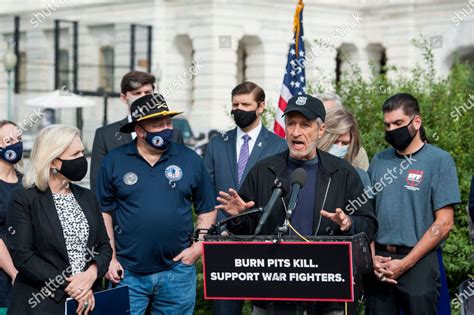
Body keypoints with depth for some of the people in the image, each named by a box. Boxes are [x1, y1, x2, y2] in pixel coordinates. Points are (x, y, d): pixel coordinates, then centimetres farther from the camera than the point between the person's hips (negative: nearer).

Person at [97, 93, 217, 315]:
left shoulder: (189, 160, 4)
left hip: (177, 270, 1)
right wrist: (110, 258, -1)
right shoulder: (114, 161, 1)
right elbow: (104, 212, 5)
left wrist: (198, 247, -4)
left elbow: (207, 210, 9)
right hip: (127, 273, -1)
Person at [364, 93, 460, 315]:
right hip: (378, 263, 4)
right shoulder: (378, 161, 11)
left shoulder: (439, 161, -3)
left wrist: (405, 263, -11)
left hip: (418, 262, -4)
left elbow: (444, 223, -7)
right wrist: (372, 257, -3)